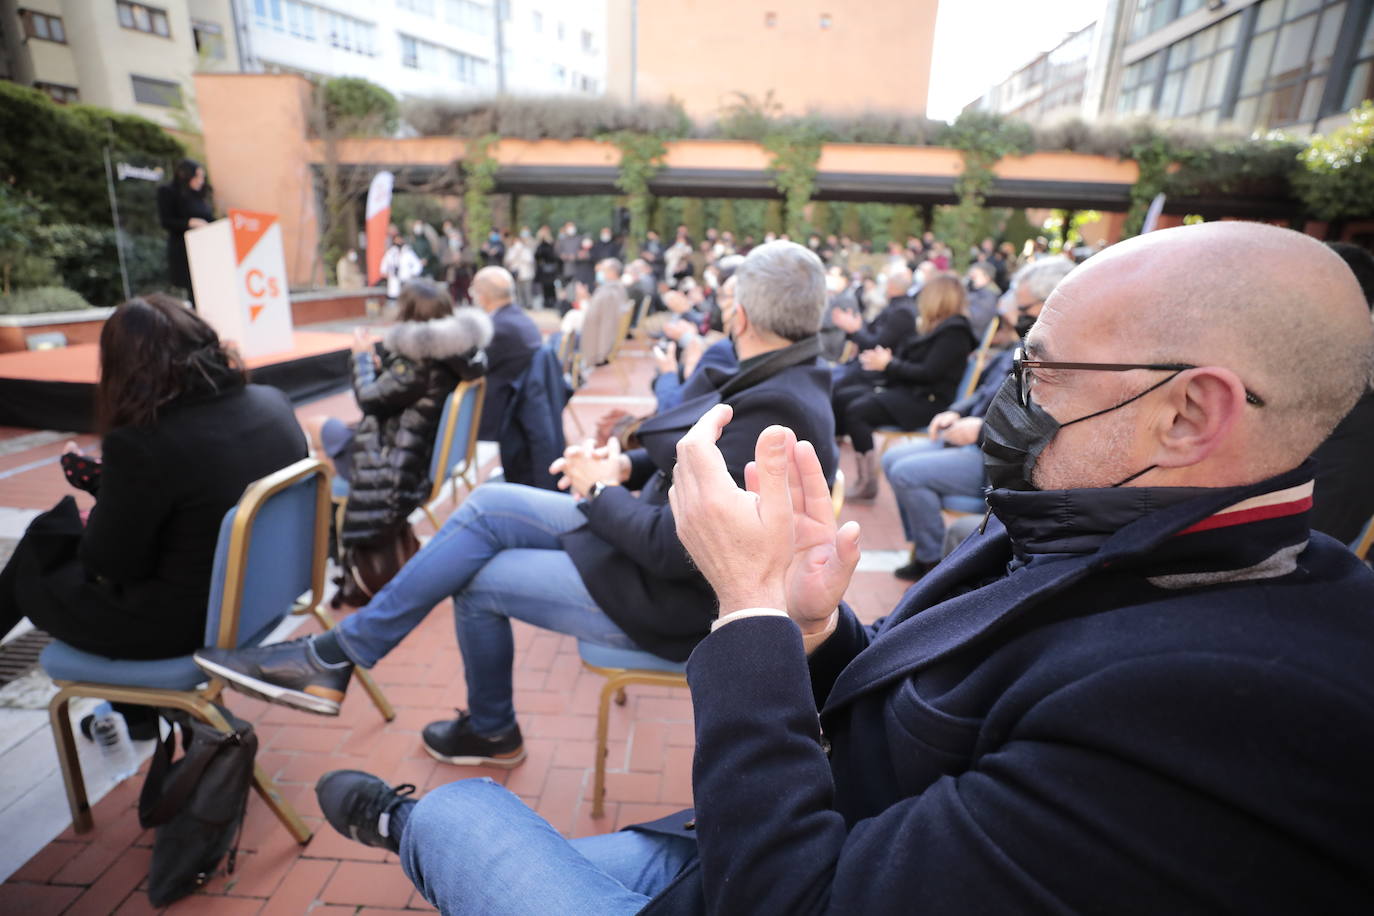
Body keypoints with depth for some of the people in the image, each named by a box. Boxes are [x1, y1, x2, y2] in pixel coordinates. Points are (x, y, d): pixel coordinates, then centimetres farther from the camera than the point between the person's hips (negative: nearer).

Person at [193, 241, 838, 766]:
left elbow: (674, 551, -29)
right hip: (663, 543, 9)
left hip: (672, 601, -9)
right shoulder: (782, 380, 3)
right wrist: (626, 466, -5)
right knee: (488, 506, 3)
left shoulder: (767, 417, -28)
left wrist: (601, 491, -14)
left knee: (476, 578, 1)